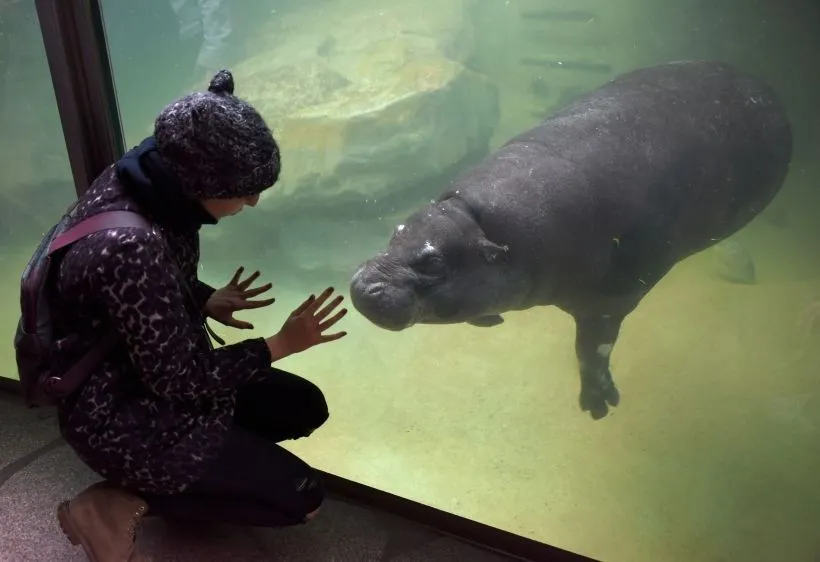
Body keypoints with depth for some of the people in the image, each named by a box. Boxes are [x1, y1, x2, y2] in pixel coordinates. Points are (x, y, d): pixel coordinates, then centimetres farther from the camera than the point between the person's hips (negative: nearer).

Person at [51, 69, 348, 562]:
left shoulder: (147, 180, -10)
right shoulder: (131, 247, -36)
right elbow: (176, 381, -25)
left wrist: (206, 301, -5)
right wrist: (280, 344, -17)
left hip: (150, 371, 9)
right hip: (121, 415, -8)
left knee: (306, 408, 11)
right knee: (300, 498, -4)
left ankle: (174, 474, 14)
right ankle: (123, 505, 2)